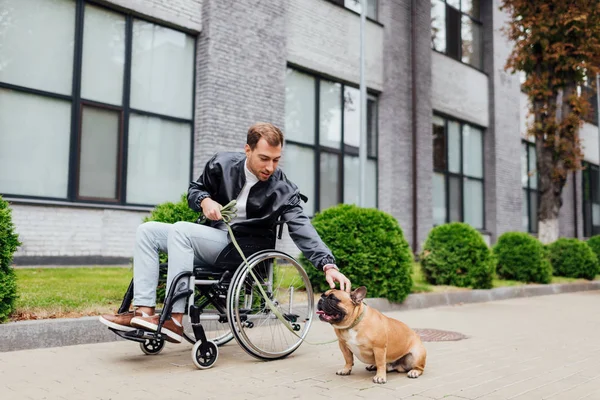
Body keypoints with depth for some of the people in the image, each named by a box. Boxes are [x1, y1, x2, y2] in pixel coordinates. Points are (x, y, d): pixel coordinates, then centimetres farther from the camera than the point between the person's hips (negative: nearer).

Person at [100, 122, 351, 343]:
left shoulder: (283, 190, -13)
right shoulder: (222, 164, -3)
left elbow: (303, 230, -20)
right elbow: (195, 189, 12)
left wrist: (328, 265, -34)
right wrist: (205, 200, -12)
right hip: (210, 238, 6)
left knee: (181, 230, -29)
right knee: (147, 231, -9)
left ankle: (173, 320, -30)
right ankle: (144, 310, -19)